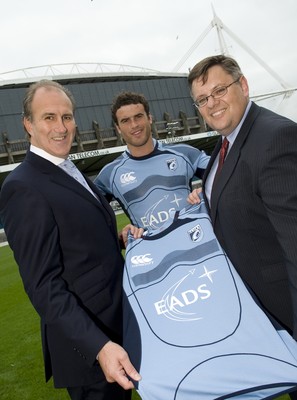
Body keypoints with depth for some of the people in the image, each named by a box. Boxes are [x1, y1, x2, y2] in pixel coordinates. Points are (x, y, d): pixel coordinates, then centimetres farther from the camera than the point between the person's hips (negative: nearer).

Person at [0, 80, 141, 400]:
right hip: (87, 346, -8)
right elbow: (44, 286, -24)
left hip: (116, 324, 9)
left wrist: (120, 237, 0)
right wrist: (99, 346, -30)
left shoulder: (71, 173, 8)